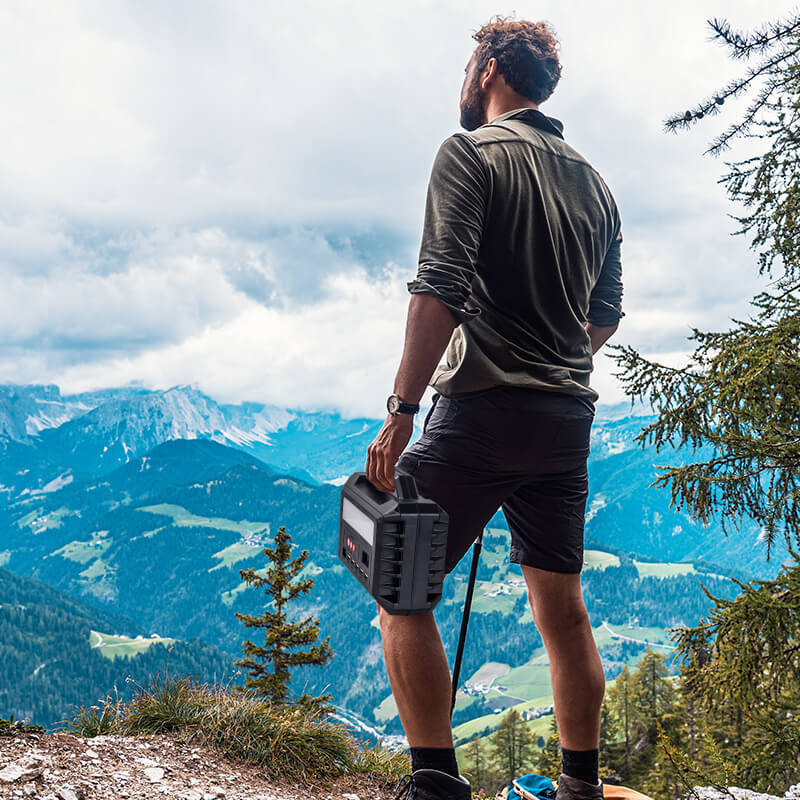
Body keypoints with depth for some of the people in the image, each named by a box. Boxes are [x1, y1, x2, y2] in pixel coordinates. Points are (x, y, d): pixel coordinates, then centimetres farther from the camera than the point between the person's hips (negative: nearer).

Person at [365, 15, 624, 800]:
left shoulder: (470, 152, -4)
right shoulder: (593, 181, 16)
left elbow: (442, 288, -17)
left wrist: (401, 409, -18)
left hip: (482, 411, -7)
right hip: (569, 419, 7)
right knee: (561, 608, 13)